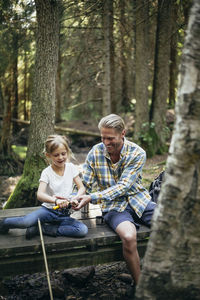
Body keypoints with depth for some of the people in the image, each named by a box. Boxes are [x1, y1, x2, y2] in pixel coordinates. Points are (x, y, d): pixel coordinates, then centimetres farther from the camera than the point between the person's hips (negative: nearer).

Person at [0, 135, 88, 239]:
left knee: (83, 230, -26)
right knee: (27, 222, -33)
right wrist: (55, 201, -40)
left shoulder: (71, 168, 3)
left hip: (64, 214, 3)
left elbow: (82, 188, 1)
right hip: (49, 210, -3)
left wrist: (75, 198, -22)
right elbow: (40, 194, -21)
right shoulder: (47, 173, -6)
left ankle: (42, 229, -14)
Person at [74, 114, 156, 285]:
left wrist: (92, 197, -28)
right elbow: (85, 185, 1)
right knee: (129, 237, -34)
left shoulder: (137, 153, -9)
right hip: (114, 207, -1)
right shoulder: (96, 152, -4)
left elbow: (123, 186, -18)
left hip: (139, 200, 2)